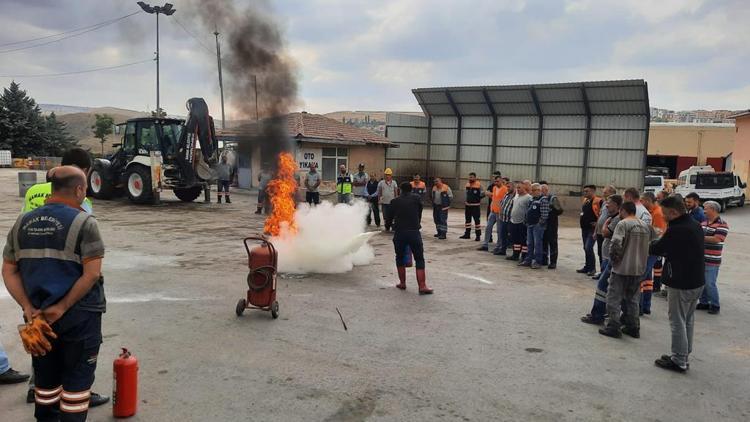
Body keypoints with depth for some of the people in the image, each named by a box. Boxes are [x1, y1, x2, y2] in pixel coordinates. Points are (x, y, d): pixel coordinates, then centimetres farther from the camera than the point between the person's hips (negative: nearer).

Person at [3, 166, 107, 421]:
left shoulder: (23, 223, 6)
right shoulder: (83, 222, -13)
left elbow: (9, 271, 6)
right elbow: (92, 274, -21)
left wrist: (28, 307, 0)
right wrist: (62, 307, -15)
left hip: (37, 315, 6)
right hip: (79, 315, -6)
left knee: (46, 376, 21)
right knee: (77, 378, 7)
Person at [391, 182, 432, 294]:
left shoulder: (394, 202, 10)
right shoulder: (416, 199, 7)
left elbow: (391, 216, 16)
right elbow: (419, 214, 14)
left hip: (399, 233, 2)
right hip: (414, 232, -1)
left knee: (400, 258, 20)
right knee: (419, 259, 4)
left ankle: (402, 283, 25)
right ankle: (422, 286, -2)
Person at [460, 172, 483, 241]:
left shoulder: (478, 185, -12)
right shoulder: (467, 184, 8)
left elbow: (482, 193, -7)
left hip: (475, 205, -7)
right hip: (467, 205, 7)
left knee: (477, 220, -3)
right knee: (467, 219, 13)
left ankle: (478, 235, 2)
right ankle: (467, 234, 23)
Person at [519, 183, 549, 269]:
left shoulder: (543, 200, -12)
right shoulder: (532, 199, 15)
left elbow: (545, 214, -18)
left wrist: (540, 223, -16)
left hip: (538, 226, -8)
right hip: (530, 225, 9)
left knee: (537, 244, -3)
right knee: (529, 244, 13)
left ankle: (537, 262, 3)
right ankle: (528, 260, 21)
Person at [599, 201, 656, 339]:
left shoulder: (623, 224, -13)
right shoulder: (646, 226, 8)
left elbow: (615, 244, -22)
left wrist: (614, 259, -8)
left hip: (622, 268, -6)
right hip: (639, 269, 7)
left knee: (614, 298, 2)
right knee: (632, 299, 17)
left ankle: (613, 327, 2)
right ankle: (633, 327, 20)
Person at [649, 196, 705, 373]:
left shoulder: (676, 230, -23)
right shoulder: (696, 225, 8)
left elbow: (655, 249, -14)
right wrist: (666, 252, 3)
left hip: (680, 284, -9)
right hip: (697, 281, 9)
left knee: (677, 322, 1)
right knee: (688, 320, 17)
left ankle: (678, 361, 8)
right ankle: (684, 355, 27)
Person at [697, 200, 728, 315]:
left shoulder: (722, 225, -10)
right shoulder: (703, 223, 12)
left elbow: (716, 239, -20)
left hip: (712, 261, -7)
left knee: (710, 284, -4)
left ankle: (715, 305, 10)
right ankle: (703, 302, 25)